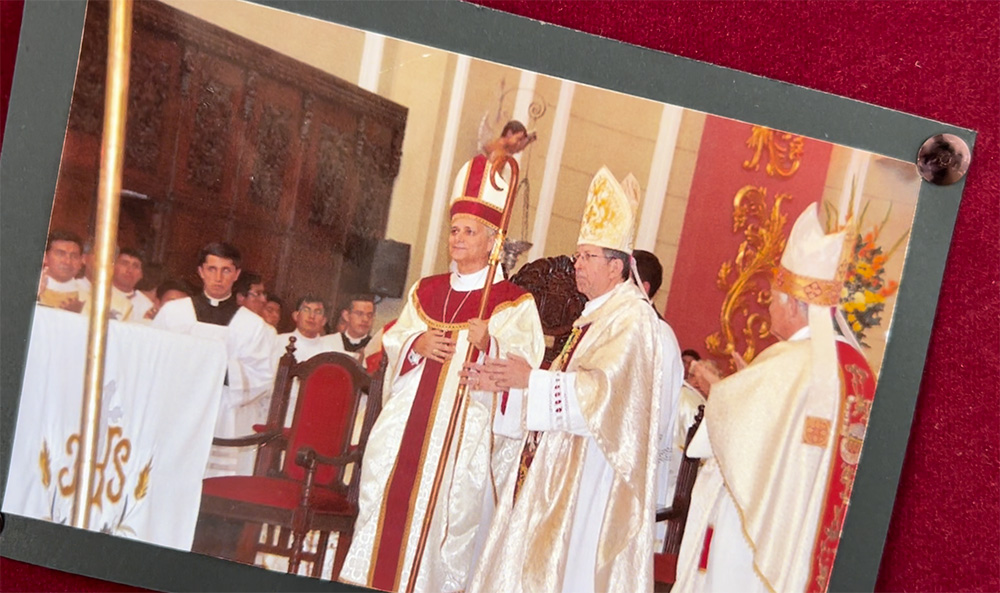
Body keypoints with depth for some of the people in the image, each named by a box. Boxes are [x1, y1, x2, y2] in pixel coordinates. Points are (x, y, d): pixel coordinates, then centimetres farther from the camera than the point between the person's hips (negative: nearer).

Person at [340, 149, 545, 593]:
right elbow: (393, 341, 14)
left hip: (465, 428, -4)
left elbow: (523, 360, -10)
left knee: (447, 513, -5)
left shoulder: (514, 302, 1)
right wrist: (417, 344, -7)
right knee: (387, 504, 1)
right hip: (406, 419, 4)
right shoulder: (426, 291, 17)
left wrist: (488, 343, -29)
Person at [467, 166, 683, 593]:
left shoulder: (633, 322, -14)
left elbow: (606, 389, -26)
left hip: (592, 473, -10)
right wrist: (503, 382, 7)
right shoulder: (596, 317, 17)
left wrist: (532, 378, -22)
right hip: (561, 467, 10)